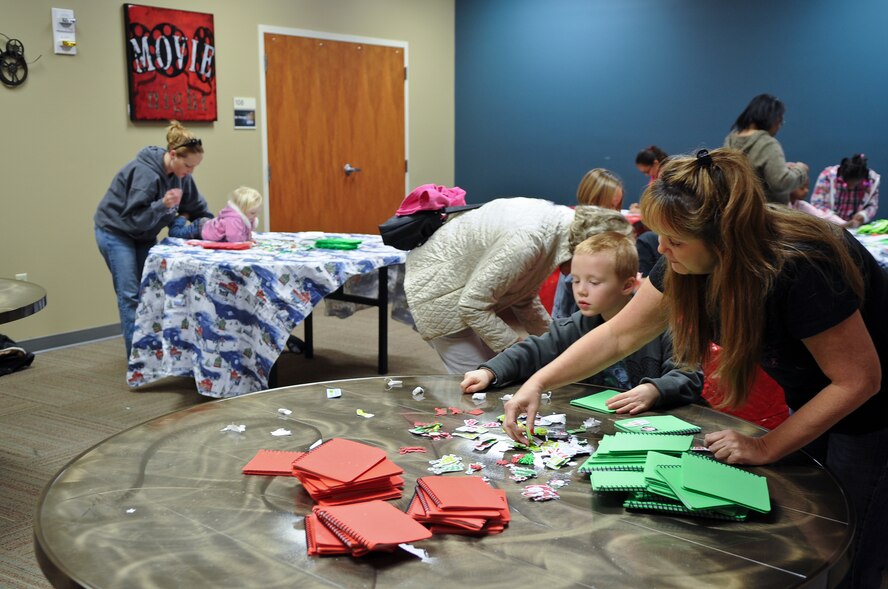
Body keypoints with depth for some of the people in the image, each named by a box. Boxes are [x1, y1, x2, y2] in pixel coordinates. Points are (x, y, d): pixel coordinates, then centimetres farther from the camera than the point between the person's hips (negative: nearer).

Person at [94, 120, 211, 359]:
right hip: (116, 232, -8)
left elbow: (197, 206, 6)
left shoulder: (180, 174, -7)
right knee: (130, 294, -8)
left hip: (143, 234, 8)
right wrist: (163, 205, -42)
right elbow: (134, 217, -30)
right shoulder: (145, 172, -30)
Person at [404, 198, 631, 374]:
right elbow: (472, 305, -27)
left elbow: (524, 300, 5)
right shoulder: (528, 239, -34)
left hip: (468, 281, 9)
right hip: (437, 287, -9)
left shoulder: (559, 218, -7)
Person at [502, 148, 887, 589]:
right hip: (809, 401, 6)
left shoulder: (800, 268, -36)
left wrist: (767, 447, -21)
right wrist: (539, 383, -13)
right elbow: (618, 336, -7)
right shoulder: (687, 264, -16)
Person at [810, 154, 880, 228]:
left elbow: (872, 206, 0)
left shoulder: (872, 179, -10)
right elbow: (816, 204, -17)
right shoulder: (828, 175, -18)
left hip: (855, 227, 4)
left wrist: (860, 219, -20)